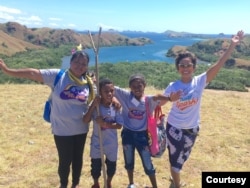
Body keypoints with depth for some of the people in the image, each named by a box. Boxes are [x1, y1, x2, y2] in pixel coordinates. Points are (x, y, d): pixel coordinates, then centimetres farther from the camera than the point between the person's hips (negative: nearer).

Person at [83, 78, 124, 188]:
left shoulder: (116, 107, -10)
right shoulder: (95, 106, -13)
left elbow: (119, 125, -12)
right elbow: (85, 121, -22)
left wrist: (105, 124, -26)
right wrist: (93, 105, -28)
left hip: (111, 143, 1)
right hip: (97, 142, -1)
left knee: (111, 165, 18)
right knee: (95, 165, 15)